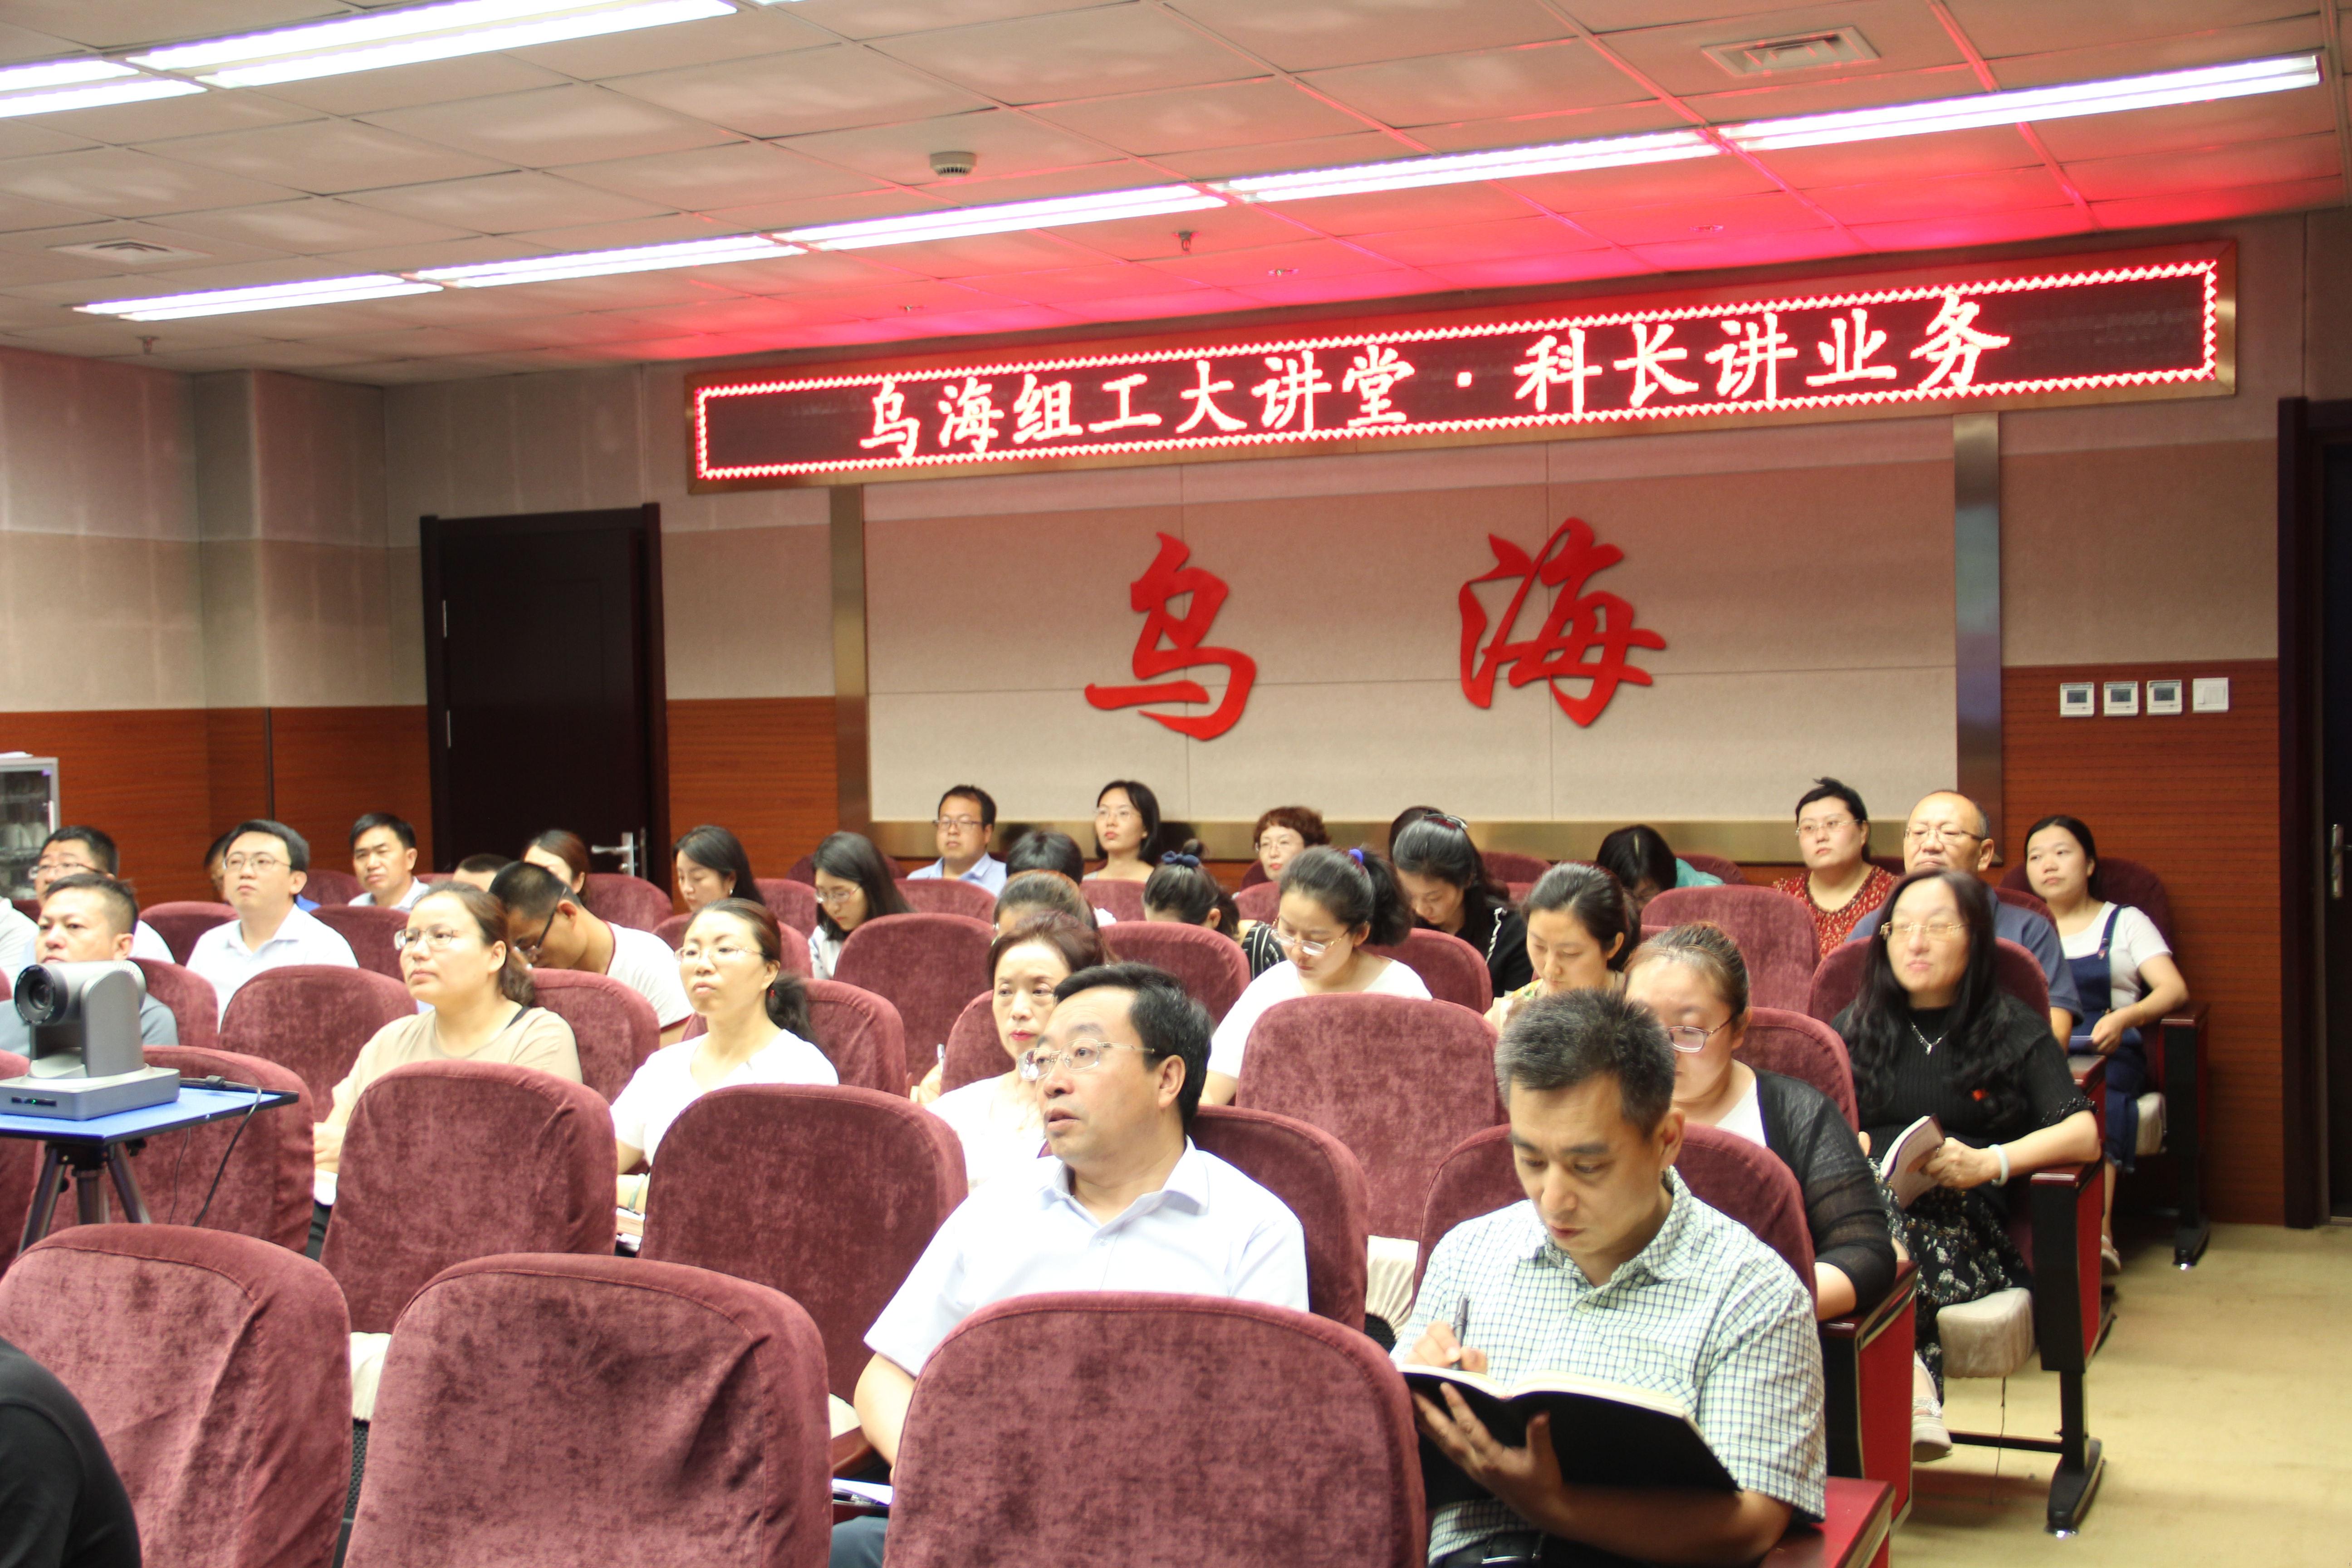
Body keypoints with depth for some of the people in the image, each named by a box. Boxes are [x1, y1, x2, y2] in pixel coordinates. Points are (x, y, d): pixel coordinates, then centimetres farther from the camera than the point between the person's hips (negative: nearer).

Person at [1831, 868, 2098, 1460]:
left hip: (1965, 1222, -2)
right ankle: (1911, 1384, -44)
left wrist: (1989, 1163, -15)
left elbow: (2084, 1136, 2)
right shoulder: (1853, 1029, 27)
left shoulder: (2016, 1032, 17)